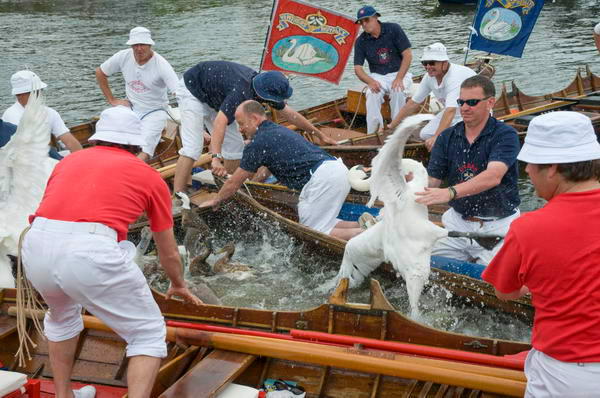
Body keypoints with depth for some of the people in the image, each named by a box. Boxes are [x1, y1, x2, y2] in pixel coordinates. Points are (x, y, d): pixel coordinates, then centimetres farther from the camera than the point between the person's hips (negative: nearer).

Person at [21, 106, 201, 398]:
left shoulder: (69, 161, 27)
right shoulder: (150, 177, 19)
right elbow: (169, 253, 28)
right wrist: (178, 285, 50)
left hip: (35, 246, 5)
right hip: (92, 253, -4)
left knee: (61, 316, 35)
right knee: (148, 335, 14)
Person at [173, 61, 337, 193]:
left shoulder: (264, 86, -12)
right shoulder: (242, 92, -39)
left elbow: (290, 114, 1)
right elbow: (220, 122, -52)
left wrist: (320, 135, 7)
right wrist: (216, 158, -62)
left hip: (212, 99, 9)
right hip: (192, 90, -9)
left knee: (235, 146, 4)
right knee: (193, 148, -21)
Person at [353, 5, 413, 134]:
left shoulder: (393, 29, -8)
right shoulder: (361, 41, -1)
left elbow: (408, 55, -10)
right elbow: (358, 68, -4)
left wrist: (399, 78, -23)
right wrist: (370, 81, -25)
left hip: (399, 72, -2)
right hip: (377, 77, 2)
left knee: (398, 91, -34)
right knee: (372, 93, -31)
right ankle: (374, 132, -26)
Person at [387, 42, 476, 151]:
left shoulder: (455, 77, -32)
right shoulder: (429, 77, -7)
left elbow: (450, 111, -42)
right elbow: (413, 103, 2)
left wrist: (436, 137, -51)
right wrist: (392, 125, 4)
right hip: (454, 112, 8)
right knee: (425, 134, -3)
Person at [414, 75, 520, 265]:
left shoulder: (505, 135, -11)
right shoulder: (447, 137, 5)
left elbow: (493, 177, -29)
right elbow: (431, 181, 0)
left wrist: (450, 192, -43)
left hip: (496, 227, -4)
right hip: (457, 220, 4)